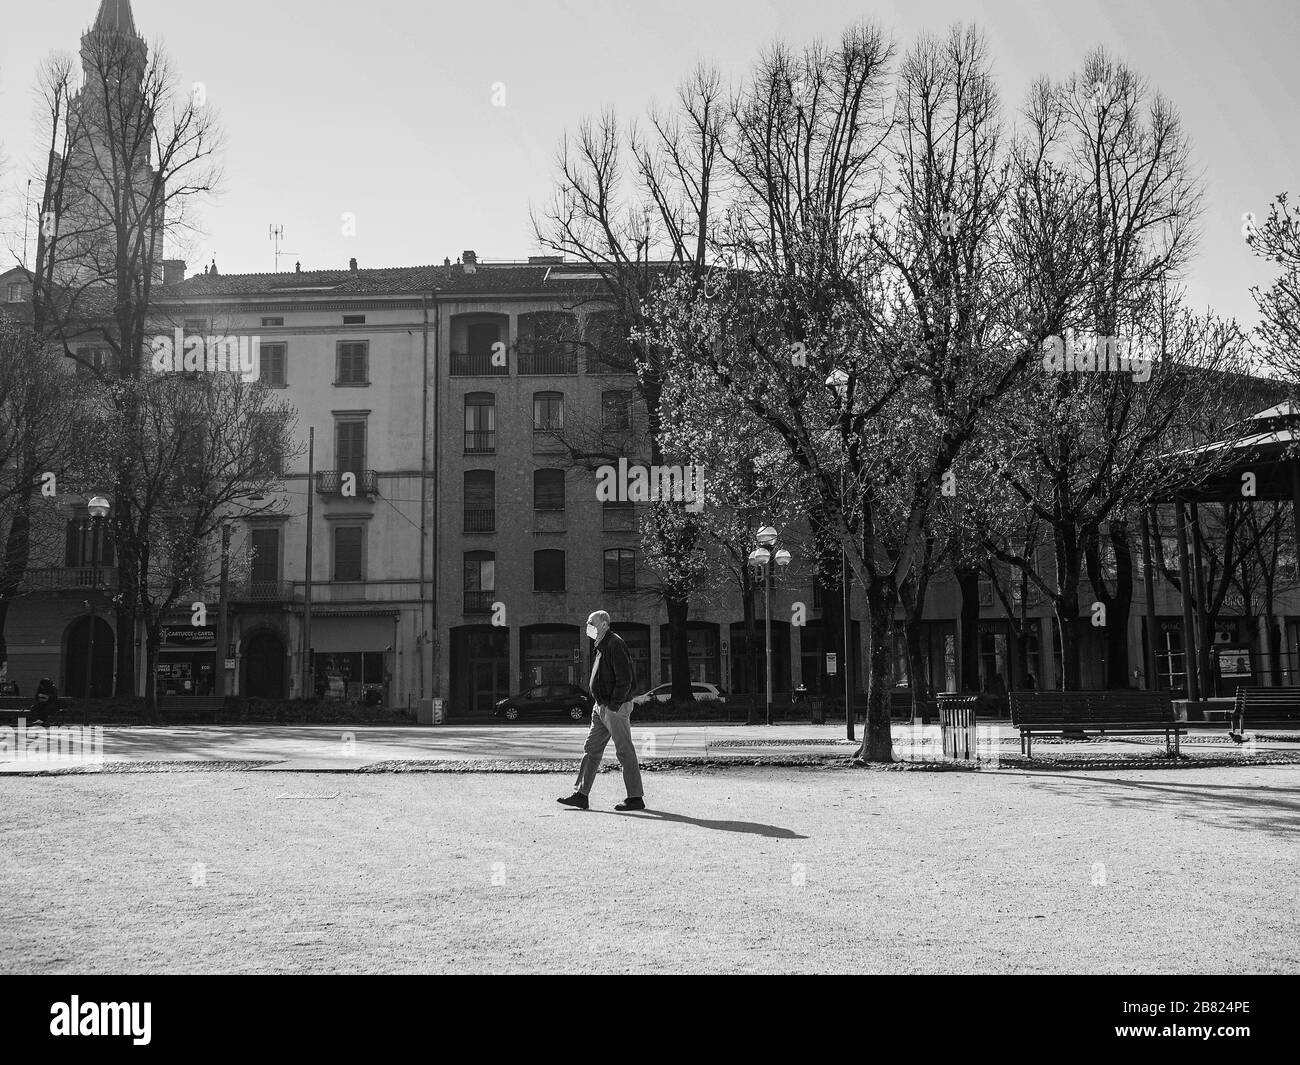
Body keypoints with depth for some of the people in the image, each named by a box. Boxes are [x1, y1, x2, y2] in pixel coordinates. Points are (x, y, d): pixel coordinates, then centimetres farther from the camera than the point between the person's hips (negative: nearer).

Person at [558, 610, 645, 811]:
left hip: (616, 708, -10)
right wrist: (600, 705, 15)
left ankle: (636, 798, 3)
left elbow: (625, 678, -21)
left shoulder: (615, 644, -15)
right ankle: (581, 795, 11)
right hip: (601, 708, 10)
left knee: (625, 751, -3)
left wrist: (613, 706, -20)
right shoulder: (601, 646, 16)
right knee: (591, 749, 8)